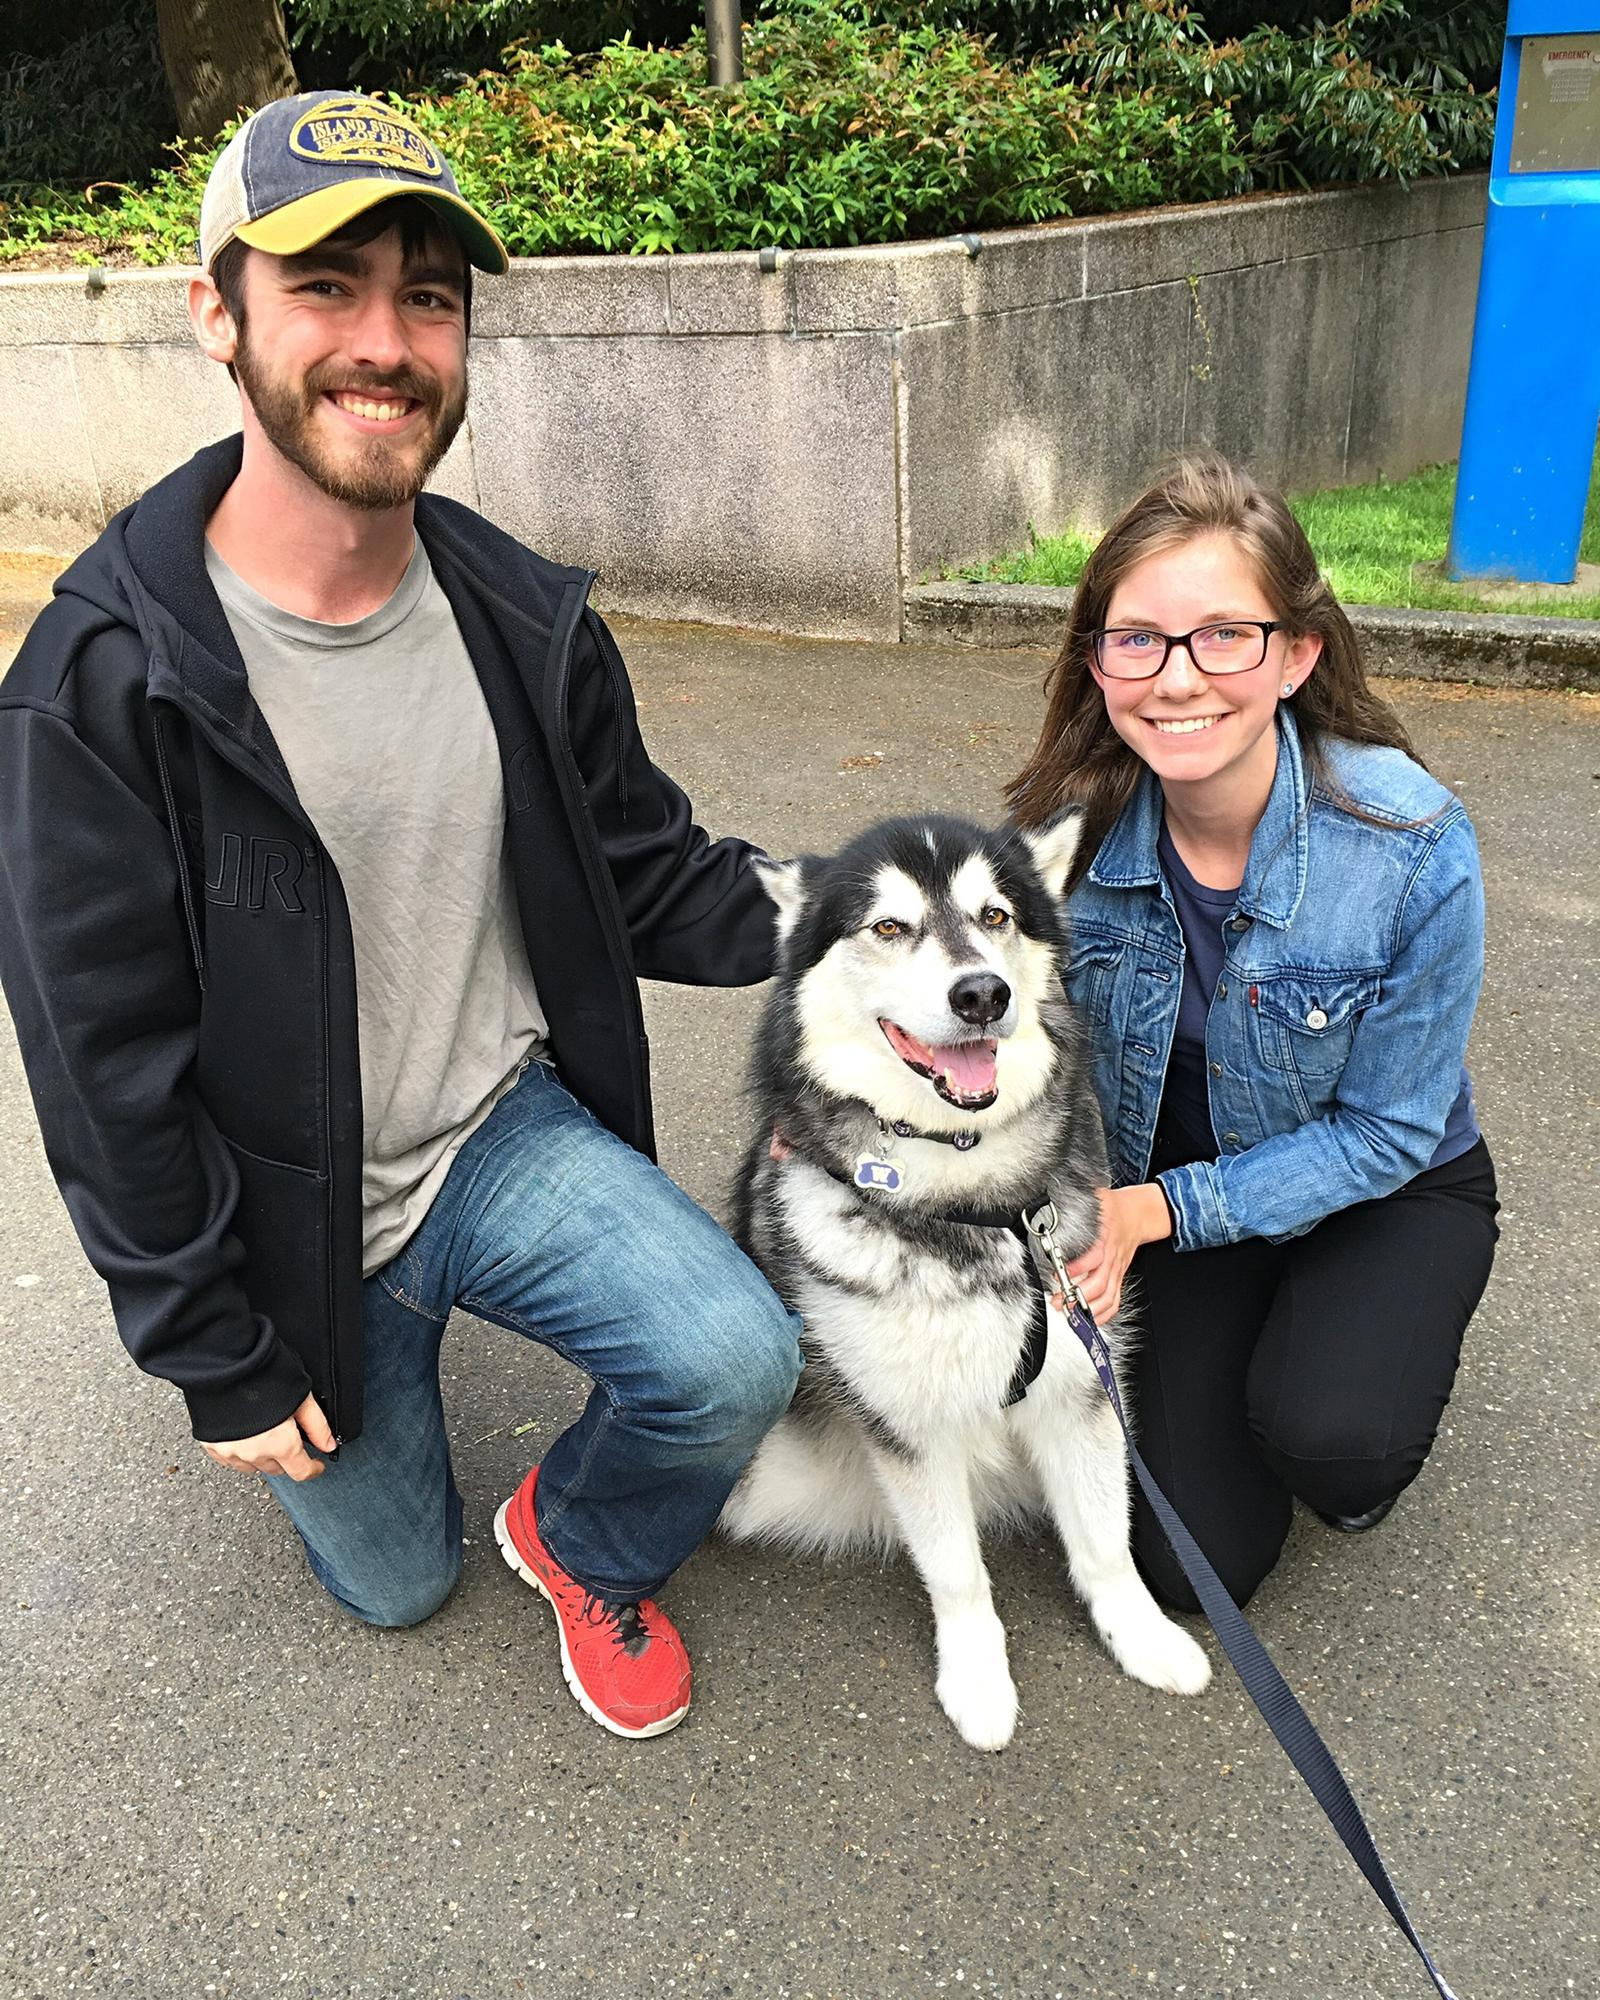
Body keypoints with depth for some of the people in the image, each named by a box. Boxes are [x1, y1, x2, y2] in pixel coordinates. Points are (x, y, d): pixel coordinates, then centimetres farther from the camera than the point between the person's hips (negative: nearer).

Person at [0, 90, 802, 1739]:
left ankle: (582, 1542, 13)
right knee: (397, 1580, 16)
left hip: (509, 1130, 2)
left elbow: (649, 873, 3)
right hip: (290, 1213, -2)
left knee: (738, 1360, -22)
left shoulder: (528, 624, -8)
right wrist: (214, 1353, -10)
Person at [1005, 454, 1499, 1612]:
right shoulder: (1074, 824, -20)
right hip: (1170, 1185, 2)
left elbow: (1385, 1130, -18)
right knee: (1193, 1569, -6)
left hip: (1387, 1190, -2)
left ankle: (1380, 1355, 6)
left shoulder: (1413, 846, -29)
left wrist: (1159, 1208, -26)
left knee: (1325, 1432, -32)